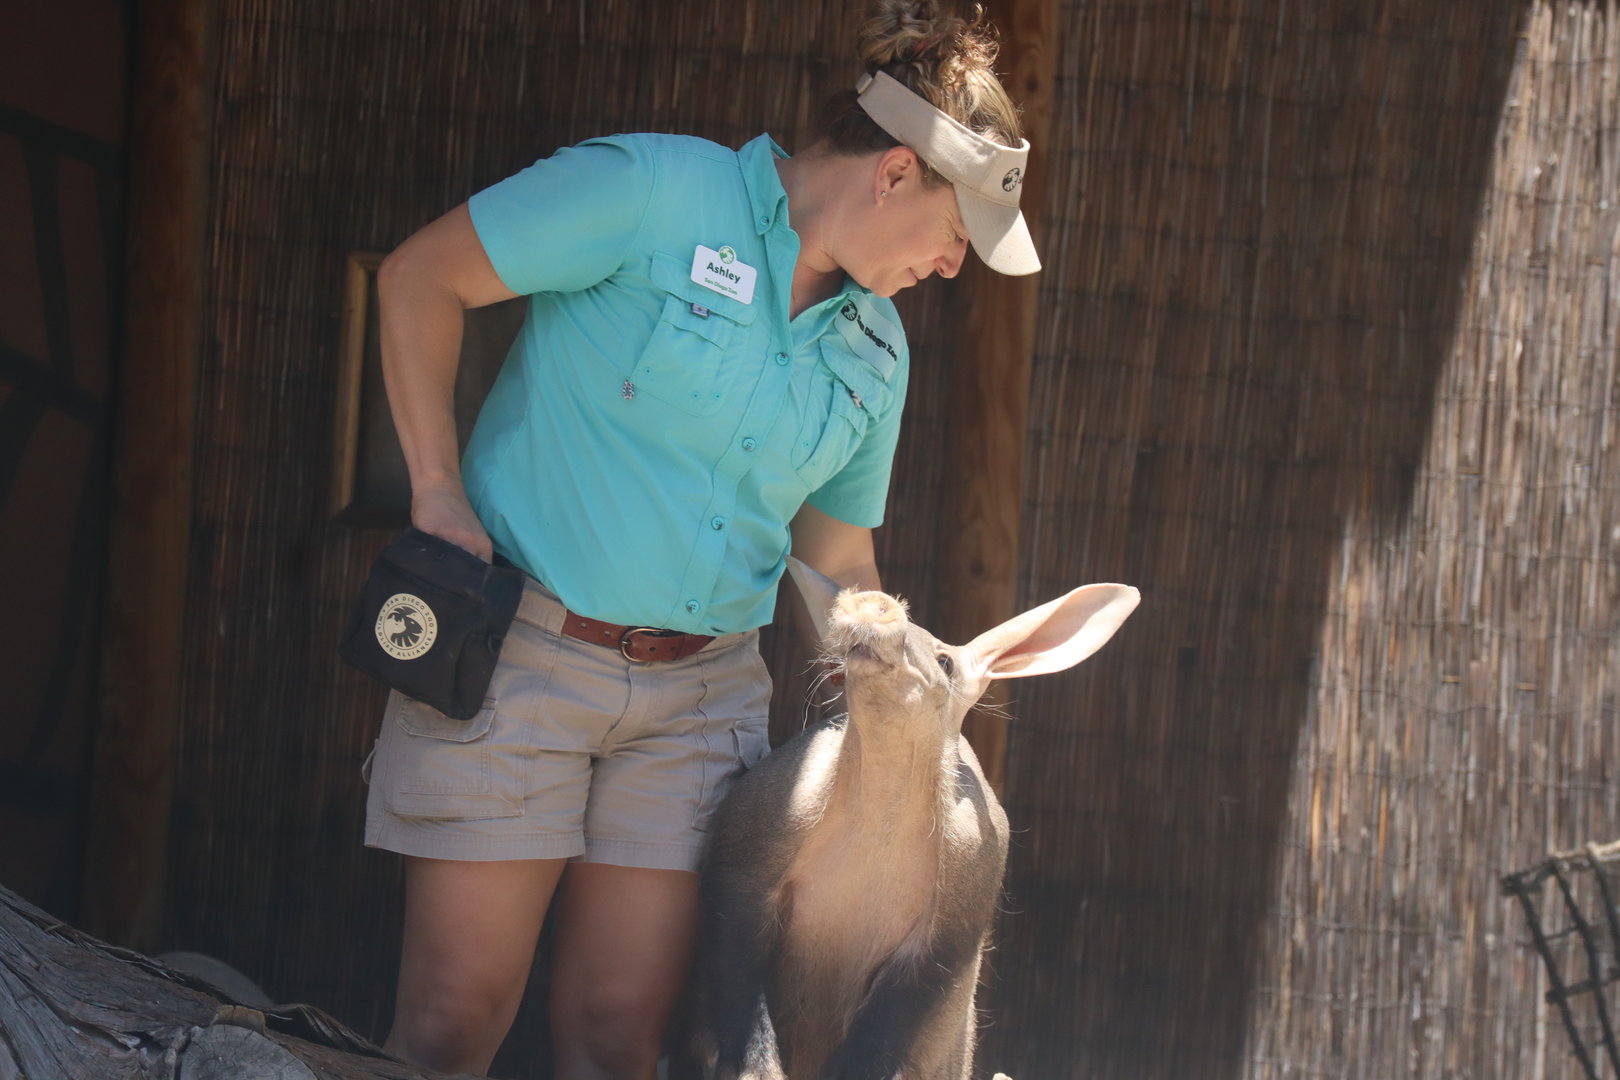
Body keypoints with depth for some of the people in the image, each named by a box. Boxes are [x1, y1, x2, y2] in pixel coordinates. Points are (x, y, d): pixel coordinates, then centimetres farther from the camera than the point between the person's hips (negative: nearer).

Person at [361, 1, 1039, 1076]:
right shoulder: (655, 192, -10)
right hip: (517, 656, -5)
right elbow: (422, 275, -7)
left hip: (702, 696, 5)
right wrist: (436, 490, -13)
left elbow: (839, 562, 20)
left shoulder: (875, 352, 10)